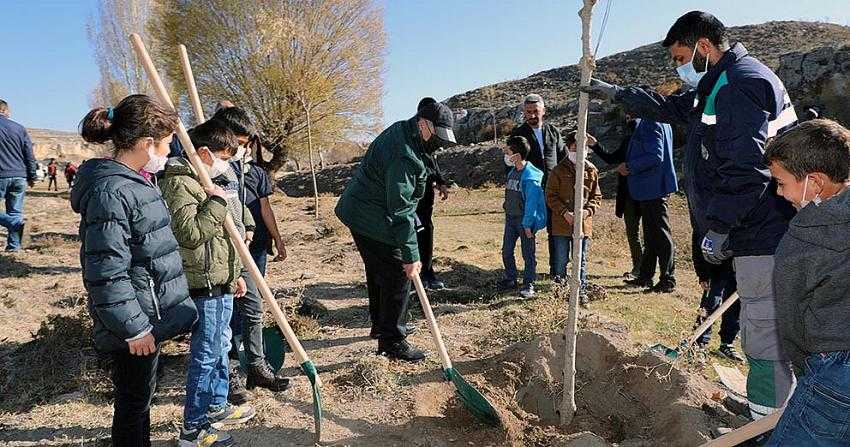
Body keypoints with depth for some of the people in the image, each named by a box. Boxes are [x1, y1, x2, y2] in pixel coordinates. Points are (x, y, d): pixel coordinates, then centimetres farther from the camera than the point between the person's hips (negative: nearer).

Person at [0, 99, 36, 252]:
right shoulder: (19, 128, 7)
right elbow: (30, 156, 9)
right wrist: (32, 177, 15)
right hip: (20, 177, 3)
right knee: (15, 211, 8)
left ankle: (18, 224, -23)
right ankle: (14, 245, 5)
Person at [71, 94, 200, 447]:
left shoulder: (133, 181, 9)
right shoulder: (110, 192, -23)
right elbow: (107, 275, -24)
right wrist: (134, 328, -19)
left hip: (147, 316, 9)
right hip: (135, 323, -9)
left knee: (140, 396, 23)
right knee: (134, 401, 7)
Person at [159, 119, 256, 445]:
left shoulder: (209, 182, 15)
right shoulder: (180, 184, -15)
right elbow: (190, 233, -26)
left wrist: (235, 274, 23)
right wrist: (216, 202, -20)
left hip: (221, 282, 10)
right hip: (204, 284, -10)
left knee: (220, 347, 20)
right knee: (205, 355, -1)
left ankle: (216, 408, 36)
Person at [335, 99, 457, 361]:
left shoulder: (400, 132, 4)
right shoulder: (404, 156, -28)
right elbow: (400, 211, -28)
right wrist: (410, 256, -25)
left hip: (361, 213, 11)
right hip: (374, 222, -11)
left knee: (378, 272, 22)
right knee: (397, 276, -4)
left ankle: (381, 324, 39)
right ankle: (392, 342, 6)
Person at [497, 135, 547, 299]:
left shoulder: (530, 176, -19)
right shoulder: (512, 172, 6)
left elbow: (531, 202, -20)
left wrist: (528, 224, -20)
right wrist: (506, 214, 17)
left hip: (524, 220, -8)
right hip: (510, 218, 8)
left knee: (528, 254, 4)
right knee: (506, 251, 13)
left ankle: (528, 284, 14)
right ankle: (510, 279, 27)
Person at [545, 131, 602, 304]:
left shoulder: (592, 171, 5)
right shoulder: (559, 170, -1)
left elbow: (597, 197, 9)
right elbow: (551, 196, -3)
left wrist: (588, 211, -9)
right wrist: (565, 212, -14)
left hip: (584, 223, 1)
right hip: (562, 223, -1)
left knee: (581, 261, 8)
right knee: (561, 260, 8)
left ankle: (581, 292, 18)